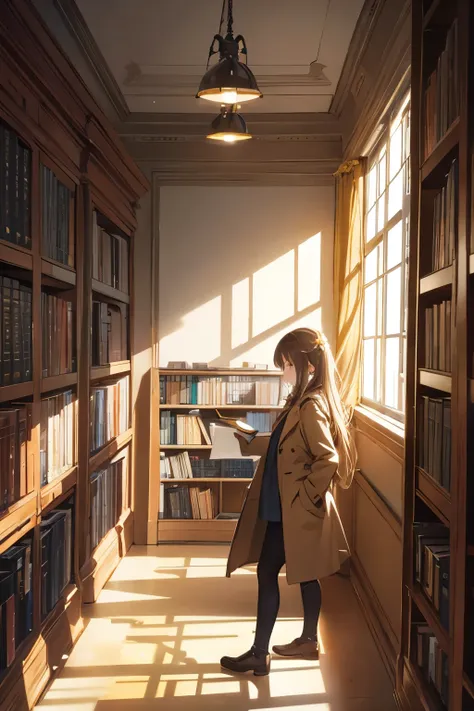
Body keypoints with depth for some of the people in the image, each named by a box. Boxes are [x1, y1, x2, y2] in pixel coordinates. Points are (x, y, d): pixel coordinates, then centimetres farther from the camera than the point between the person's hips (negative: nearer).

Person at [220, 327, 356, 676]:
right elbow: (283, 444, 18)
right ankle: (309, 640, 35)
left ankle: (259, 655, 13)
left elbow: (328, 459, -27)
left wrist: (306, 496, -18)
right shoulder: (302, 400, 8)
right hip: (286, 508, 9)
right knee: (304, 573, 19)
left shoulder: (311, 406, -22)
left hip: (292, 512, -9)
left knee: (267, 572, 1)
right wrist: (246, 443, 18)